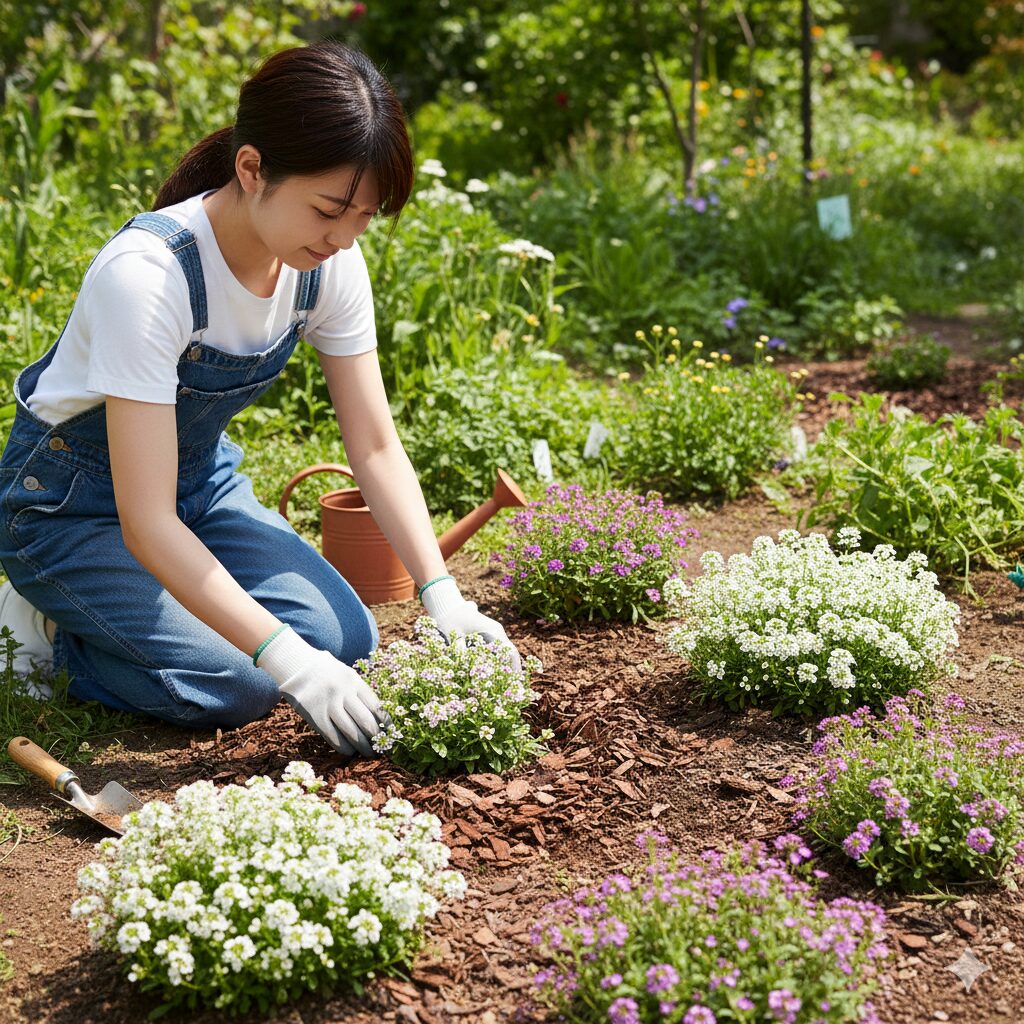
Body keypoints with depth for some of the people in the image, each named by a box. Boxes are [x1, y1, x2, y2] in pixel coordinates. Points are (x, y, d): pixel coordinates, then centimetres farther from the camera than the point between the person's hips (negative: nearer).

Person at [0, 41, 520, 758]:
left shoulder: (331, 261, -16)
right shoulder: (149, 274, -35)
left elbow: (377, 447, -8)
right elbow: (148, 523, -35)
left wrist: (444, 596, -20)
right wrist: (288, 659, -40)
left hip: (201, 478, 6)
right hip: (76, 505, -6)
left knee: (346, 638, -10)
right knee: (234, 686, -21)